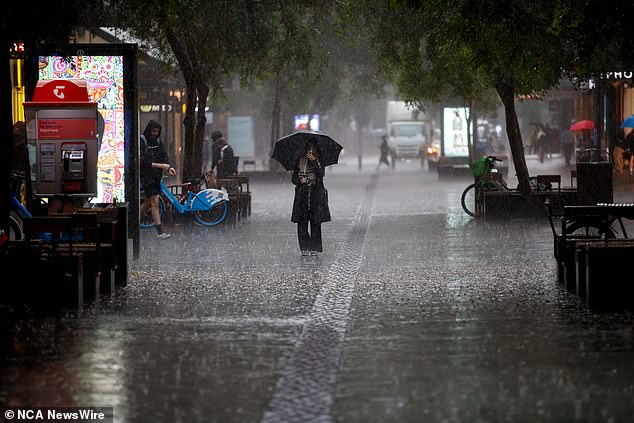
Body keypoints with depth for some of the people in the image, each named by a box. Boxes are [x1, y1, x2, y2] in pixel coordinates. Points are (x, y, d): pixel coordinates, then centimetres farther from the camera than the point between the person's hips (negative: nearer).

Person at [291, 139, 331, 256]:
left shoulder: (319, 161, 6)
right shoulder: (300, 161, 9)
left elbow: (321, 174, -13)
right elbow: (293, 178, 9)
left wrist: (313, 161, -20)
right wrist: (300, 180, -12)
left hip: (316, 194, -1)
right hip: (302, 194, 1)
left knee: (315, 222, -3)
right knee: (302, 221, -5)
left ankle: (315, 248, 3)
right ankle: (305, 248, -1)